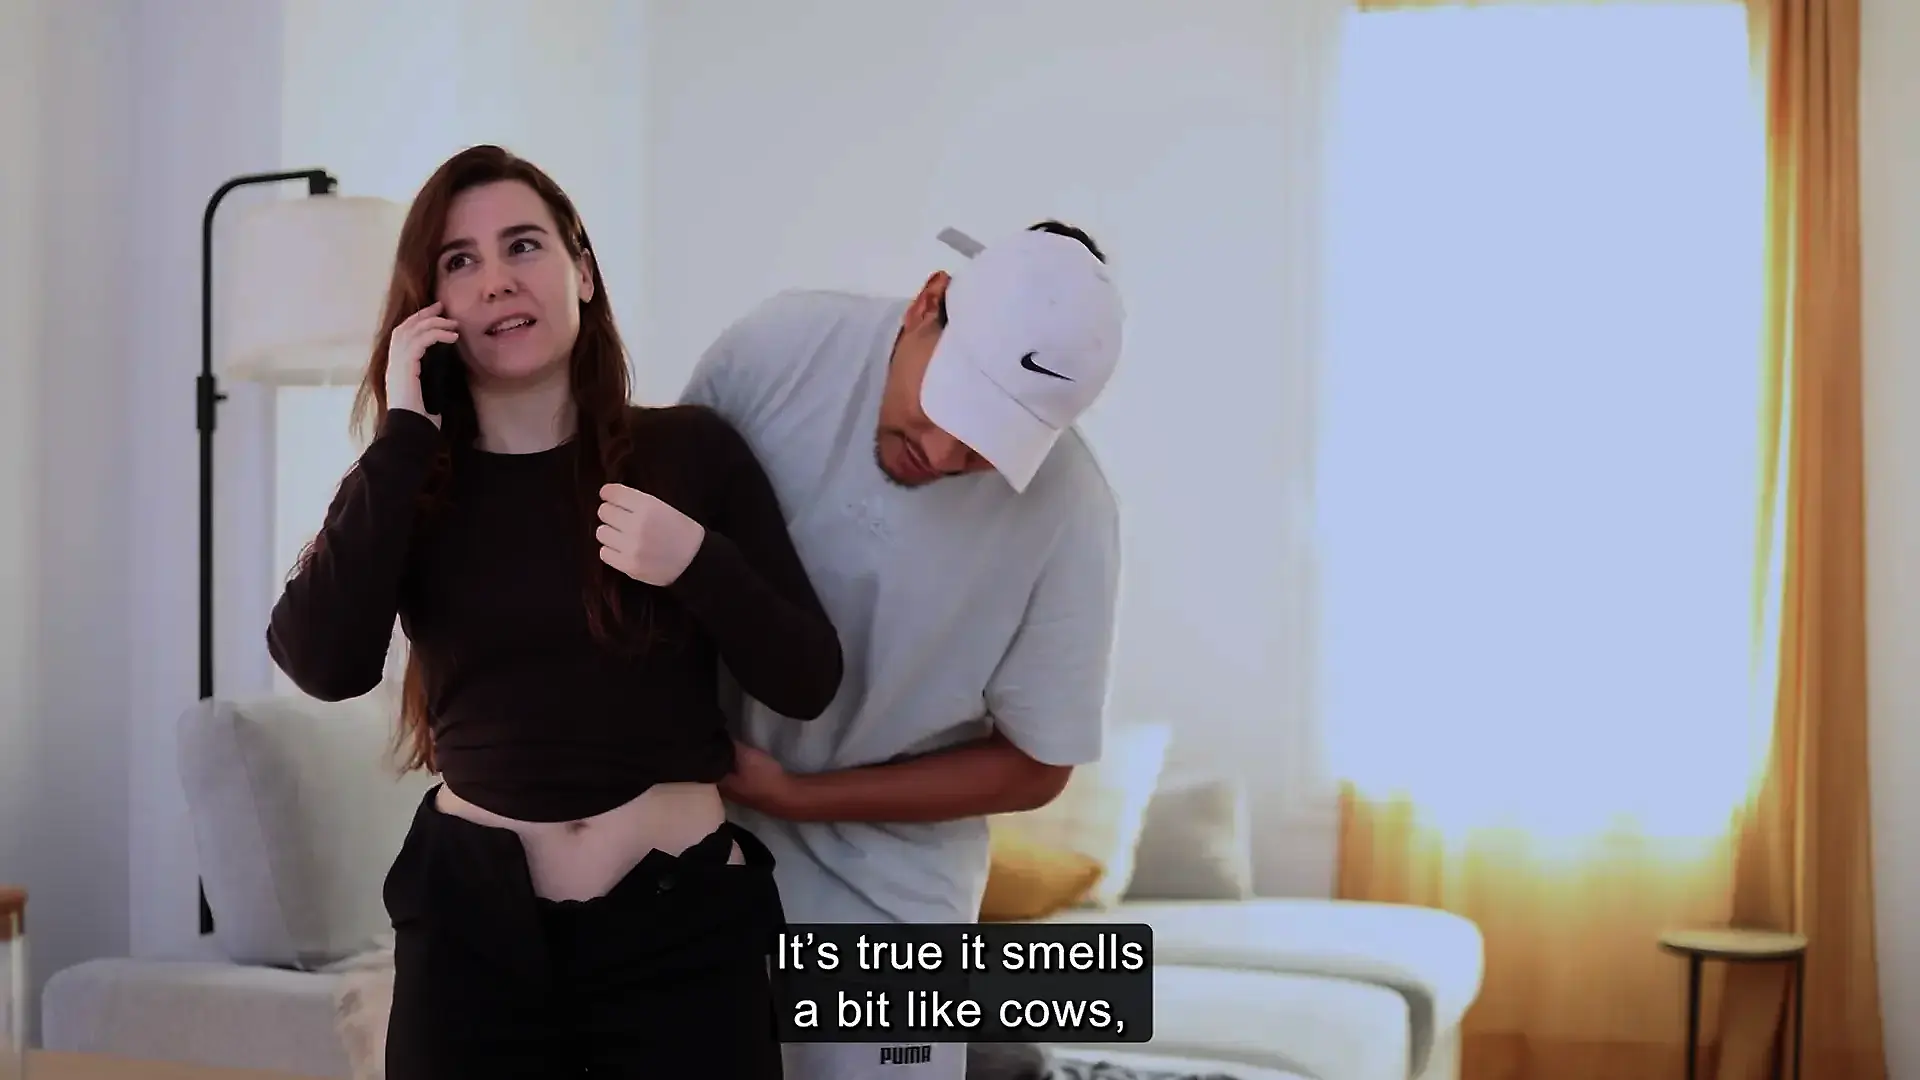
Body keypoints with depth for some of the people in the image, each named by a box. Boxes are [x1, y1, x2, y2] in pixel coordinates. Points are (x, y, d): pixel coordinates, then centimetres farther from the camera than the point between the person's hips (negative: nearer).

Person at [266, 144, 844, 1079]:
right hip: (470, 919, 2)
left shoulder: (690, 449, -2)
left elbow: (807, 684, -2)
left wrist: (698, 563, -19)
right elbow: (323, 665, -16)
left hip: (681, 916, -1)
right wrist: (402, 431, -13)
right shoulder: (407, 486, 2)